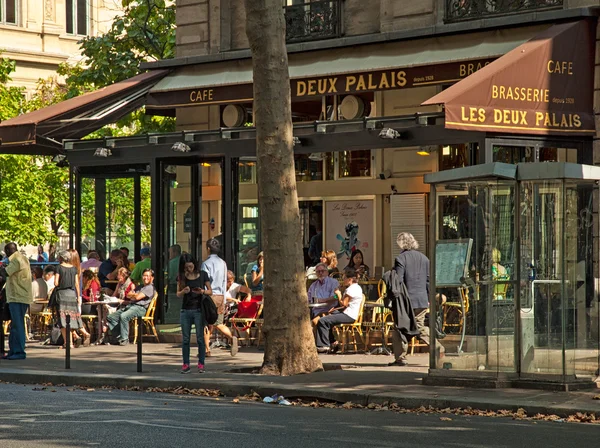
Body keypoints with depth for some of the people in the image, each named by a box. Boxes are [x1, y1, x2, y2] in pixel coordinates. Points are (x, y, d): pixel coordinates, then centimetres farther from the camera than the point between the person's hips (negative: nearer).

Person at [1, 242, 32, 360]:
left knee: (17, 325, -9)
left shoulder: (16, 260, -13)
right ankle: (13, 350, 18)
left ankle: (19, 352, -10)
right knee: (15, 325, 13)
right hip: (20, 296, 10)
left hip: (17, 298, -10)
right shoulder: (23, 258, 18)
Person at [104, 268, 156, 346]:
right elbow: (128, 295, 22)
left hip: (140, 308, -9)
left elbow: (137, 297, -11)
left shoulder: (150, 288, -1)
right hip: (130, 305, 9)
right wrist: (135, 294, 3)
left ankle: (124, 338, -30)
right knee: (111, 317, -4)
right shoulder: (140, 287, 29)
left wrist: (132, 295, 9)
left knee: (123, 316, -35)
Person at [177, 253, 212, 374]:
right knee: (185, 339, 3)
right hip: (186, 310, 2)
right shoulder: (182, 277, 6)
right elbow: (178, 294, 6)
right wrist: (184, 291, -16)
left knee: (200, 338, -3)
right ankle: (186, 364, 7)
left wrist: (202, 291, -16)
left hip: (199, 310, -2)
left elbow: (210, 291, 4)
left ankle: (201, 364, 3)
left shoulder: (202, 275, 1)